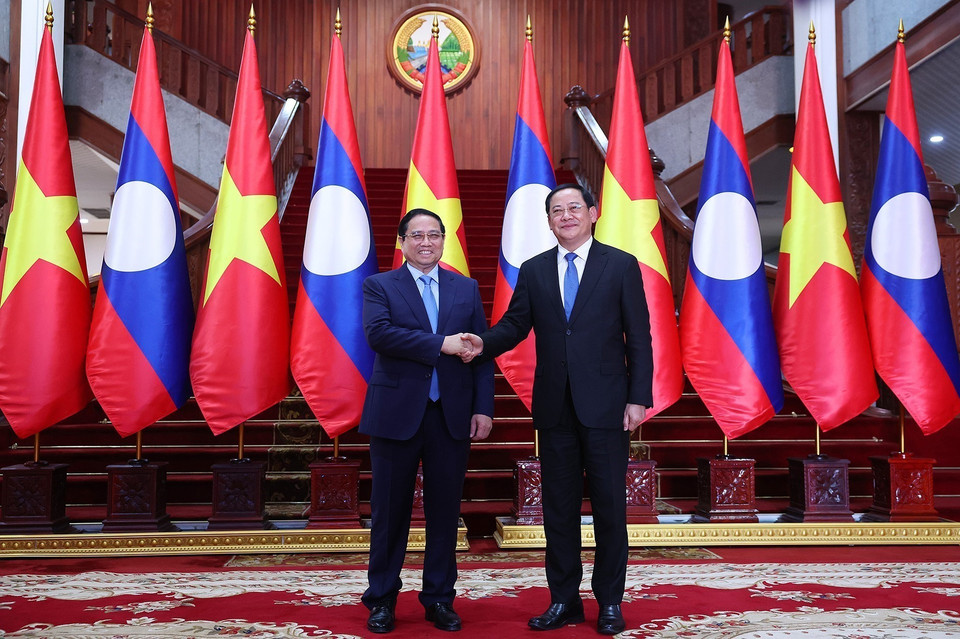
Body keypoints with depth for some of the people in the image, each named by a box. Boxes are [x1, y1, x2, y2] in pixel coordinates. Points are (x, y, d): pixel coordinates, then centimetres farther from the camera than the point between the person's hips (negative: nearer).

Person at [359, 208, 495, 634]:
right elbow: (377, 333, -16)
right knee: (390, 511, 7)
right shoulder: (379, 286, 4)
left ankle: (439, 599, 23)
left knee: (445, 511, 8)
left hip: (452, 416, 2)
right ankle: (381, 600, 22)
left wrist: (483, 408, -1)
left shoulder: (467, 289, 12)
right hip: (396, 413, -2)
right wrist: (440, 345, -19)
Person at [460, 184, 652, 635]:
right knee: (558, 507, 10)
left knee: (609, 506, 5)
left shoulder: (621, 265, 1)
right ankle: (564, 600, 23)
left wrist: (638, 398, -7)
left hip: (605, 407, -3)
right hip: (554, 407, 3)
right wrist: (484, 343, -15)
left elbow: (638, 338, -1)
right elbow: (515, 325, 6)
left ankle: (609, 602, 20)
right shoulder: (533, 271, 10)